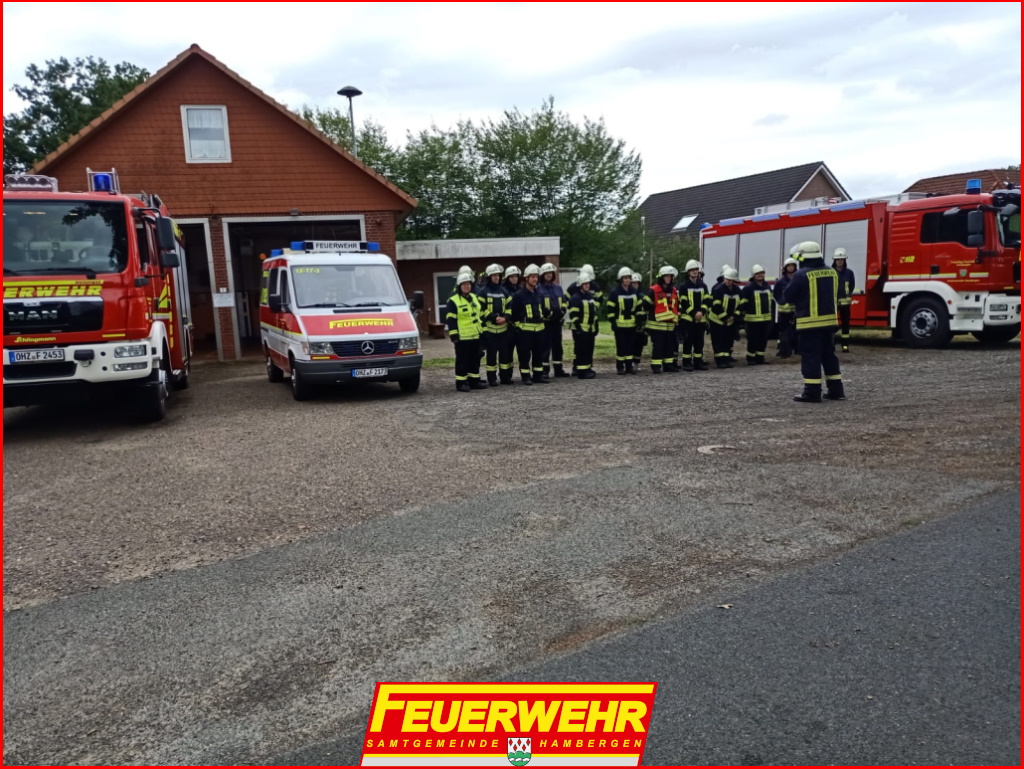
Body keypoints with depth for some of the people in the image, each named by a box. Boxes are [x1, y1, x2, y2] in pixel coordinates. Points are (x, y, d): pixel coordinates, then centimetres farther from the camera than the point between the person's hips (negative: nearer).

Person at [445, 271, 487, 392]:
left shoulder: (475, 298, 13)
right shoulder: (453, 301, -8)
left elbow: (481, 315, 20)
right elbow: (451, 320, -11)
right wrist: (454, 335, -16)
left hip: (476, 336, 7)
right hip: (462, 337, -7)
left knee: (475, 359, 12)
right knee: (462, 360, -2)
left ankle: (474, 381, 21)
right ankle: (461, 383, 3)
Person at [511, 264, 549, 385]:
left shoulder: (538, 294, 14)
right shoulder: (519, 295, -7)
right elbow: (514, 312, -7)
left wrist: (542, 317, 12)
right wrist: (518, 325, -8)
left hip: (539, 328, 6)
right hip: (525, 329, -6)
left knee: (539, 353, 10)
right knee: (525, 354, -2)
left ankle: (538, 375, 19)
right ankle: (526, 377, 5)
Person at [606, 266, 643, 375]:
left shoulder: (634, 292, 9)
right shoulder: (615, 292, -6)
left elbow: (639, 306, 16)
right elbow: (610, 308, -6)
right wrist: (612, 322, -10)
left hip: (632, 324, 4)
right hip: (620, 324, -4)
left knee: (630, 346, 8)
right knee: (620, 346, -2)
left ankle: (629, 366, 15)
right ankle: (620, 367, 5)